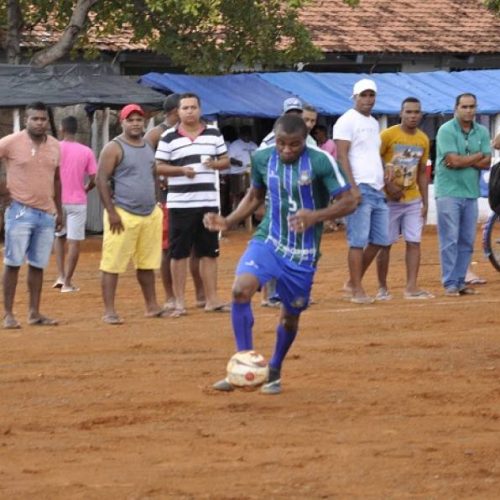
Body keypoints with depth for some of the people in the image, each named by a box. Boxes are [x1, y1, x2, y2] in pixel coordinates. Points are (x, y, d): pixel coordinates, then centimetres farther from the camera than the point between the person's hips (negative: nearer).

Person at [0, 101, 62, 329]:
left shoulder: (55, 146, 9)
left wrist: (59, 210, 20)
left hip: (47, 214, 5)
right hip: (20, 212, -5)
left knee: (38, 265, 9)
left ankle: (34, 312, 15)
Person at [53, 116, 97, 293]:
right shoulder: (86, 152, -2)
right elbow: (94, 180, -3)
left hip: (57, 200, 1)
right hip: (77, 202, -1)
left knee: (59, 237, 19)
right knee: (74, 242, 2)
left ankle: (60, 276, 7)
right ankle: (67, 282, -1)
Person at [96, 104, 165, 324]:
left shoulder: (148, 146, 15)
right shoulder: (114, 148, -7)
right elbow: (102, 180, -11)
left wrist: (156, 204, 17)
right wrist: (111, 212, -16)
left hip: (150, 213, 7)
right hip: (123, 215, -7)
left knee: (147, 264, 12)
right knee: (113, 264, -6)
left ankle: (151, 306, 19)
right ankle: (109, 311, -6)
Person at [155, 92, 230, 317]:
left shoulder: (214, 134, 8)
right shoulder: (169, 137, -1)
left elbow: (225, 160, 12)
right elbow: (159, 167, 0)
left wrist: (214, 164, -10)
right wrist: (181, 170, -17)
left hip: (208, 203, 3)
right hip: (179, 204, -3)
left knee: (209, 252, 8)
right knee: (179, 253, 1)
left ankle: (212, 299, 14)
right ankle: (179, 301, 7)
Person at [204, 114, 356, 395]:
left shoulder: (321, 162, -14)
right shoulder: (262, 159, -2)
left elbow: (348, 202, -12)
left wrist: (316, 216, -28)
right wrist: (228, 221, 3)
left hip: (302, 253, -2)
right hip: (268, 242, 2)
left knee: (291, 316, 10)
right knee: (241, 289, -25)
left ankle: (274, 372, 38)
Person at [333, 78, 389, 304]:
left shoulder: (374, 123, 20)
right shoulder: (347, 121, -5)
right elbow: (341, 156, -12)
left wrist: (385, 183, 18)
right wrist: (353, 187, -20)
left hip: (377, 190, 9)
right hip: (360, 189, -9)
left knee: (380, 239, 8)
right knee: (358, 241, -8)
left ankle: (353, 282, 17)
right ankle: (357, 291, -5)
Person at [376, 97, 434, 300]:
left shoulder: (423, 140, 7)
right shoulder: (388, 135, -10)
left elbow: (422, 173, 13)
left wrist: (425, 202, 9)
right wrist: (388, 186, -16)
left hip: (413, 200, 5)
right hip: (390, 199, -4)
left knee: (414, 243, -2)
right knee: (385, 243, 1)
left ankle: (411, 287, -2)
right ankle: (382, 288, 9)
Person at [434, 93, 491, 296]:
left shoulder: (482, 132, 10)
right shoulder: (446, 130, -7)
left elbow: (486, 163, 1)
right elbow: (454, 160, -16)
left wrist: (464, 161, -12)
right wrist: (477, 156, -3)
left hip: (471, 193, 5)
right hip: (449, 192, -5)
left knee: (467, 241, 5)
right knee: (450, 240, -7)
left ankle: (460, 281, 11)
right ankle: (450, 284, -5)